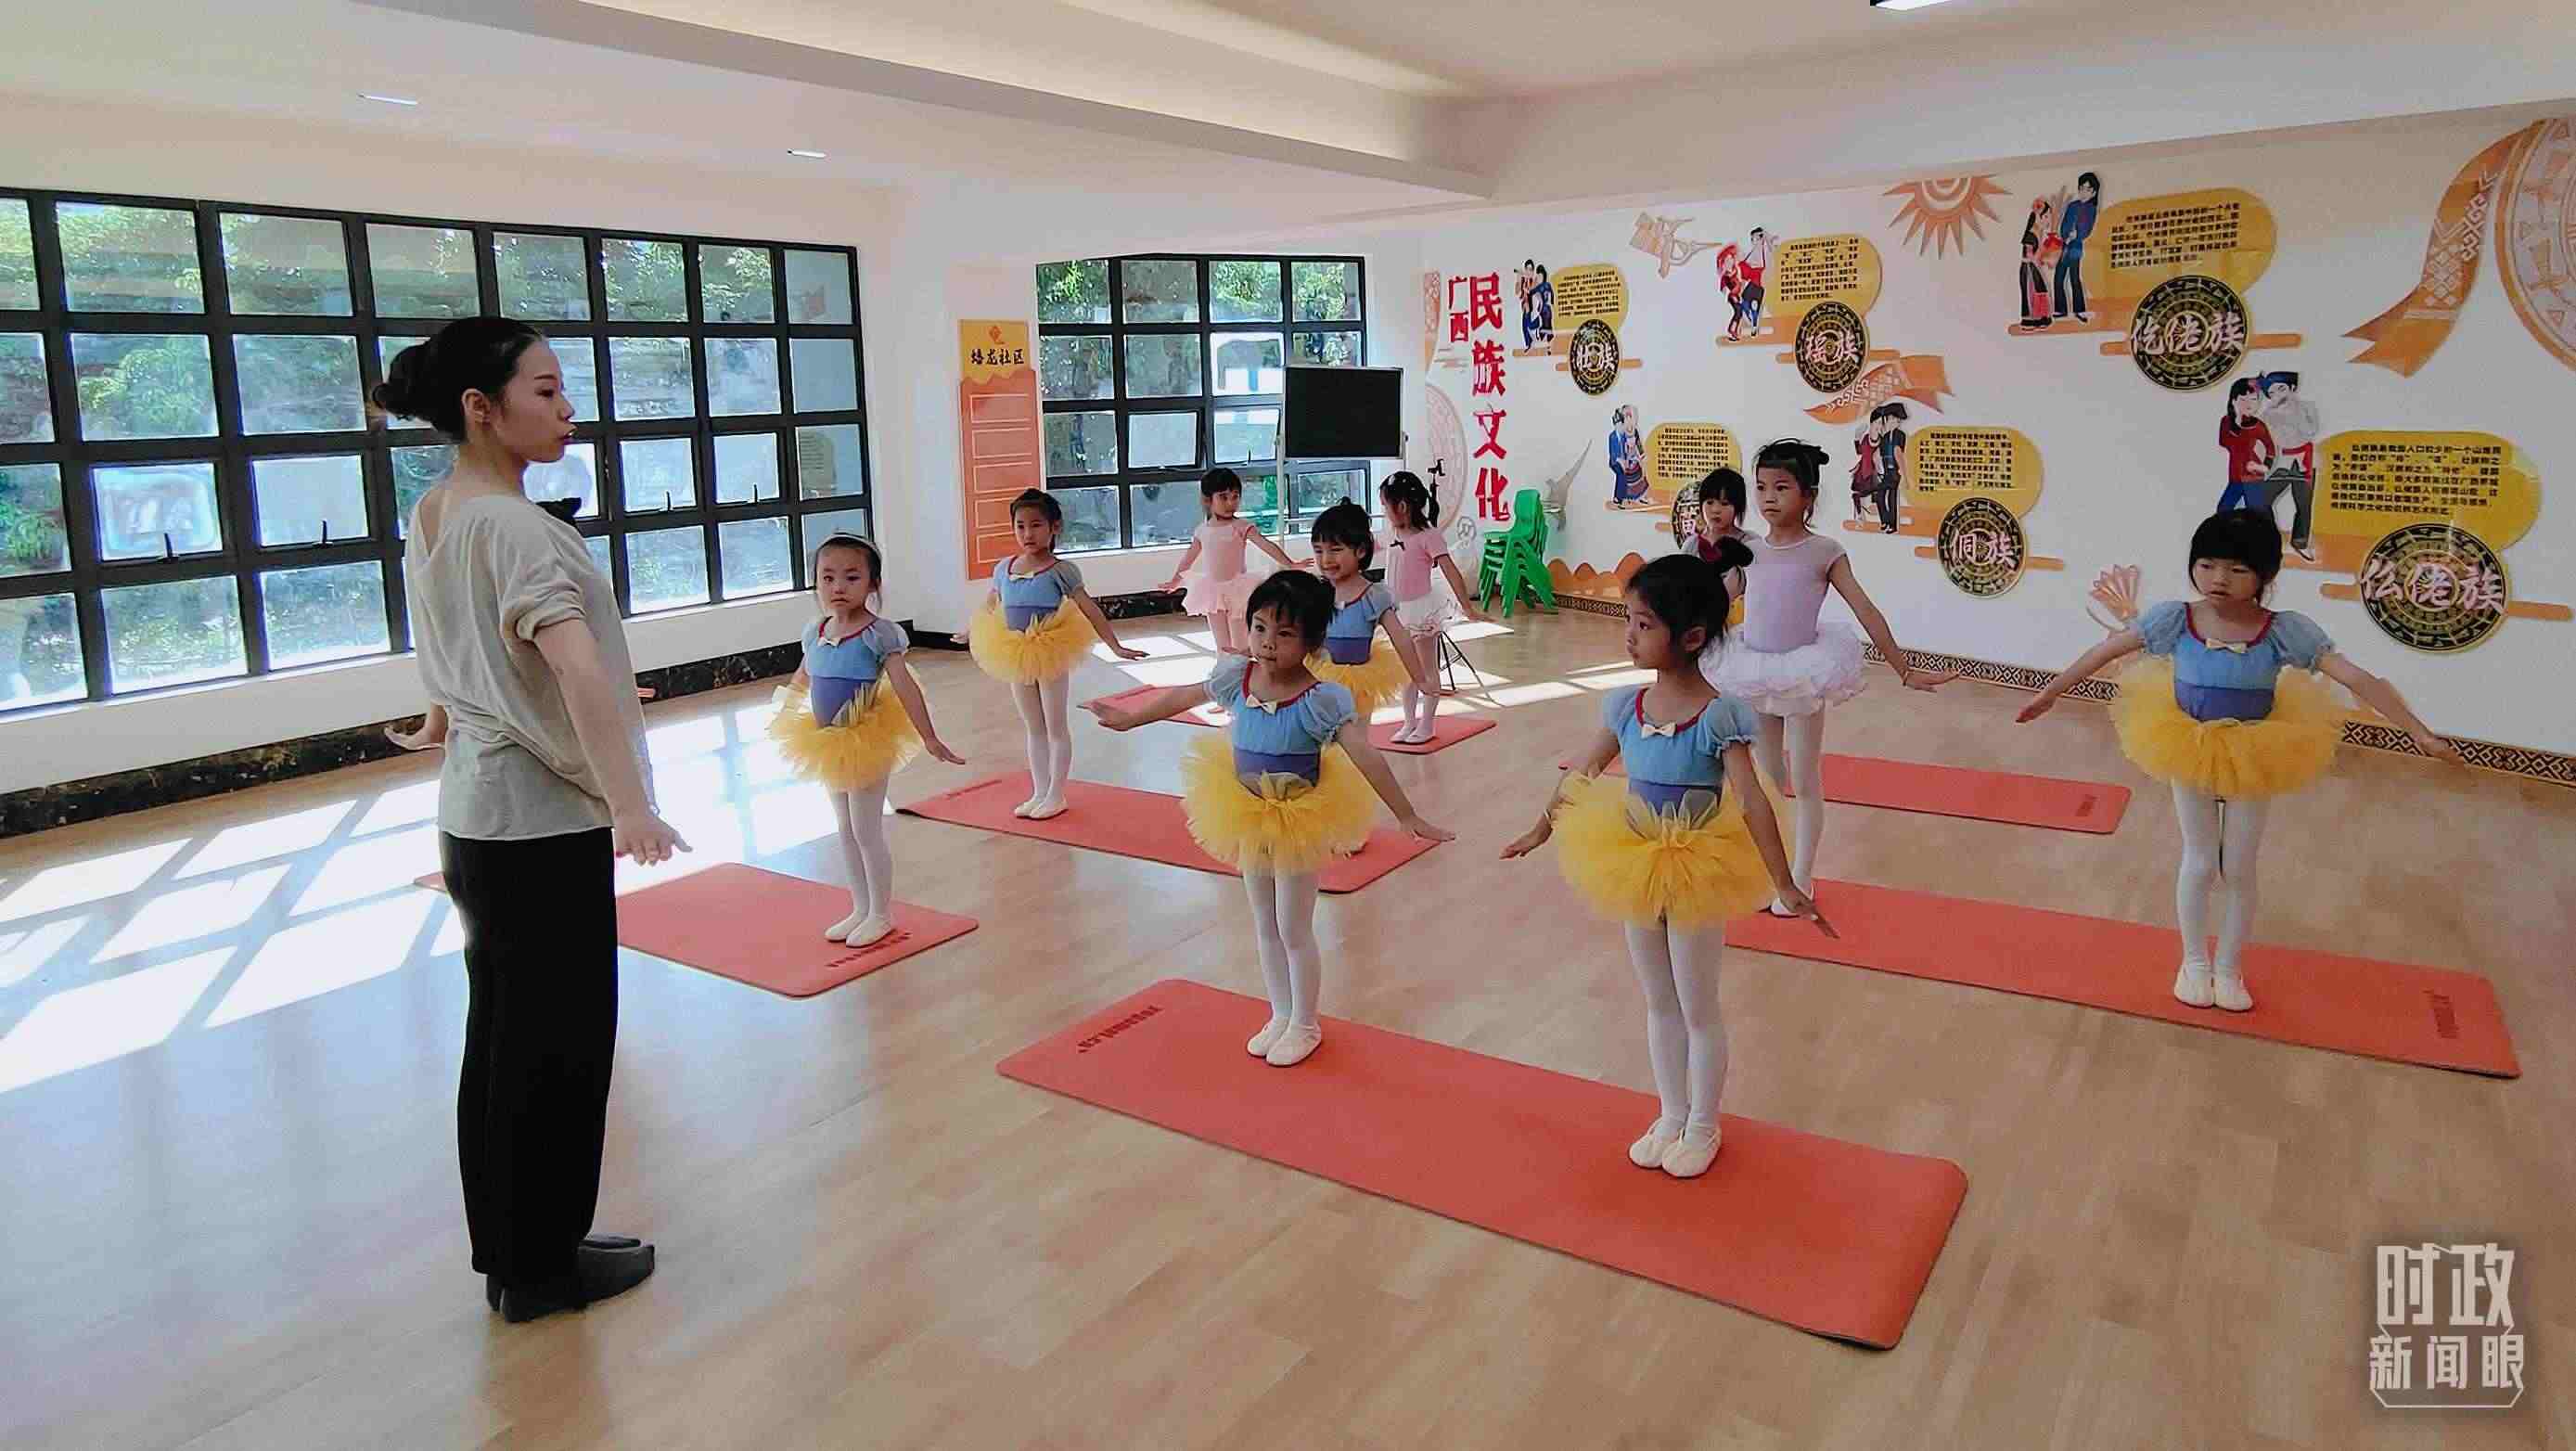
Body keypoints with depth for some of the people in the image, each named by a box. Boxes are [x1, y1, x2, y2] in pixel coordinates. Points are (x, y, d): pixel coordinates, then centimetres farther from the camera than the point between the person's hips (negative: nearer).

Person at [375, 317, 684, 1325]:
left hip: (476, 811, 10)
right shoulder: (512, 525, -21)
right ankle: (543, 1266, 19)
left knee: (502, 1033, 17)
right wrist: (630, 802, -46)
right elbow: (575, 660, -36)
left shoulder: (430, 516, 8)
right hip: (540, 821, -10)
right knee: (559, 1041, 4)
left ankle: (509, 1251, 31)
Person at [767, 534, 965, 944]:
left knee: (867, 831, 1)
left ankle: (881, 915, 15)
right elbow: (801, 678, 19)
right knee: (846, 832, 16)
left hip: (866, 742, -7)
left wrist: (930, 739, -25)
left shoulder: (879, 633, -17)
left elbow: (906, 688, -21)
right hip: (828, 743, 7)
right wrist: (784, 717, 28)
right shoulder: (815, 632, 2)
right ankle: (860, 910, 28)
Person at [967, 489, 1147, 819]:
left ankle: (1056, 795, 16)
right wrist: (969, 634, 28)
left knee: (1056, 726, 7)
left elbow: (1090, 610, -15)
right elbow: (989, 606, 18)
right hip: (1017, 656, 5)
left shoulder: (1060, 570, -14)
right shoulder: (1004, 568, 1)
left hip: (1051, 655, -5)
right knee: (1034, 728, 15)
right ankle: (1039, 793, 25)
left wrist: (1116, 646, -19)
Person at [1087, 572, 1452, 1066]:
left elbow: (1366, 758, -29)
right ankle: (1280, 1015, 36)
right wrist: (1128, 718, 19)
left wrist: (1409, 817, -32)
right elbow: (1183, 697, 8)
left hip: (1299, 823, -5)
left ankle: (1305, 1025, 27)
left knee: (1294, 930, 7)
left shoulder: (1322, 700, -25)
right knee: (1265, 927, 18)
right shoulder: (1236, 679, -9)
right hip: (1247, 819, 6)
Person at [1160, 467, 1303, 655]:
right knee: (1222, 644, 10)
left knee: (1239, 644, -2)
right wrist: (1175, 580, 32)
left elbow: (1267, 545, -18)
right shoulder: (1202, 531, 4)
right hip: (1213, 591, 4)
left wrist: (1290, 564, -30)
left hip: (1236, 590, -4)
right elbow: (1189, 557, 20)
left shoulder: (1242, 527, -9)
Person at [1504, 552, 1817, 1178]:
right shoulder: (1626, 704, -4)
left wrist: (1784, 884, -27)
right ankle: (1670, 1115, 36)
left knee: (1698, 1008, 11)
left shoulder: (1720, 716, -20)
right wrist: (1540, 830, 17)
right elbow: (1581, 774, 9)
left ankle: (1702, 1127, 30)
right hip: (1638, 869, 5)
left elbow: (1752, 804, -24)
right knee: (1658, 1003, 19)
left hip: (1696, 874, -5)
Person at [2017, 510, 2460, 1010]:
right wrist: (2050, 694, -2)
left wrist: (2421, 734, -22)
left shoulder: (2285, 630, -20)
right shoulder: (2174, 618, -17)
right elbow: (2103, 652, -7)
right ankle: (2194, 962, 34)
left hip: (2254, 760, 0)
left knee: (2239, 871, 12)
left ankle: (2229, 969, 34)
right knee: (2200, 864, 13)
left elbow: (2360, 680, -19)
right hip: (2189, 752, 0)